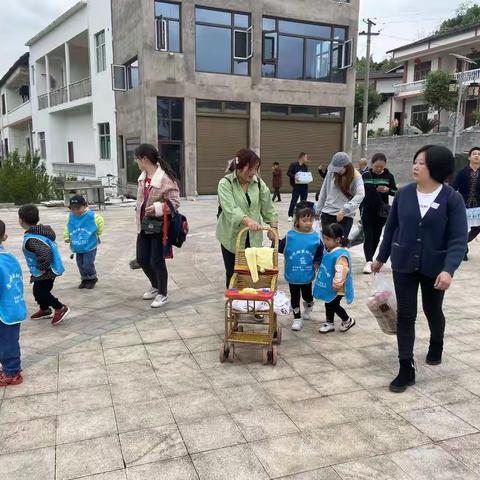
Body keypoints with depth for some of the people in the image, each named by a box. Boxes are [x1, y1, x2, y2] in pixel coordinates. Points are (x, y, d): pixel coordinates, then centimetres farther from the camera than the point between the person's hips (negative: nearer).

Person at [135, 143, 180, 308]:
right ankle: (155, 286, 37)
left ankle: (163, 294, 21)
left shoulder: (165, 178, -19)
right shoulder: (143, 177, 7)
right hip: (144, 225, 8)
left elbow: (175, 202, -19)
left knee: (157, 261, 0)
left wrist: (158, 208, -32)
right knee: (142, 259, 14)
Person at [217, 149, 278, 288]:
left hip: (253, 236, 3)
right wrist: (247, 220, -43)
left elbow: (267, 206, 7)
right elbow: (230, 209, -28)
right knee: (232, 273, 8)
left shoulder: (258, 182, 1)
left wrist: (273, 226, -2)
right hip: (232, 236, -3)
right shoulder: (225, 183, -13)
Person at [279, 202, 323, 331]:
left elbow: (320, 253, 5)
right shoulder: (290, 236, -12)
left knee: (307, 294, 21)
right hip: (292, 275, -1)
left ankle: (308, 309, 51)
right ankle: (297, 318, 24)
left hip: (307, 275, 1)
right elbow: (280, 249, -6)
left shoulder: (315, 237, -8)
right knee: (295, 297, 9)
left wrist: (317, 262, -9)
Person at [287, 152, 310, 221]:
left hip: (304, 186, 5)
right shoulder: (293, 165, -4)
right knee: (294, 201, -6)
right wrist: (294, 176, -23)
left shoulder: (305, 166, 13)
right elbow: (288, 173, -7)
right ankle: (290, 215, 3)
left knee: (304, 201, 8)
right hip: (296, 186, -5)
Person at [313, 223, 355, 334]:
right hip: (328, 287, 9)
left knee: (333, 305, 2)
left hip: (336, 289, -9)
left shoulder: (341, 255, -28)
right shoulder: (328, 251, 3)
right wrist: (320, 277, 20)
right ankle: (329, 323, 32)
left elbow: (341, 271, -29)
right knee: (328, 304, 17)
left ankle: (348, 320, 24)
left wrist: (337, 284, -25)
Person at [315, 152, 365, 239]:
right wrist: (318, 210, 13)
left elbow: (360, 195, -21)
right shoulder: (331, 172, 0)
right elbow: (323, 192, 10)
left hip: (345, 217, -2)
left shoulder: (356, 176, -7)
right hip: (327, 214, 2)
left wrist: (344, 210, -29)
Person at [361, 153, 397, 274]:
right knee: (368, 236, -8)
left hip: (381, 210, 2)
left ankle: (370, 259, 23)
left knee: (376, 236, 9)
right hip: (367, 210, -2)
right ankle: (368, 261, -11)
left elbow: (395, 192, 3)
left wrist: (388, 190, -17)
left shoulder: (388, 176, -2)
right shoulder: (365, 175, -4)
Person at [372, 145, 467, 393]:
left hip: (434, 267, -1)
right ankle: (406, 369, 13)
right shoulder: (404, 194, -6)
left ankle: (436, 344, 52)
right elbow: (391, 227, 5)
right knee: (405, 315, 3)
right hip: (403, 265, 2)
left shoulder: (452, 198, -14)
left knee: (432, 311, 20)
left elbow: (458, 239, -16)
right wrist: (381, 257, 12)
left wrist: (449, 269, -29)